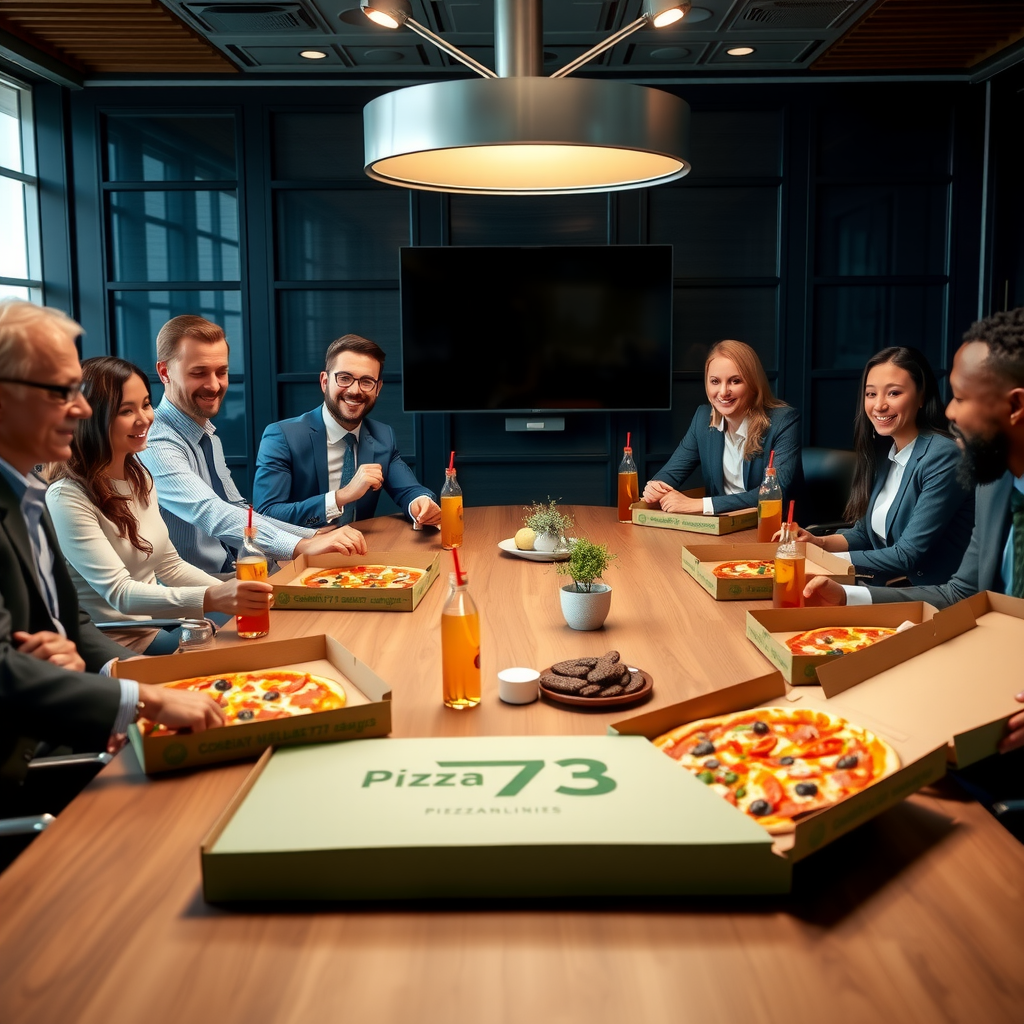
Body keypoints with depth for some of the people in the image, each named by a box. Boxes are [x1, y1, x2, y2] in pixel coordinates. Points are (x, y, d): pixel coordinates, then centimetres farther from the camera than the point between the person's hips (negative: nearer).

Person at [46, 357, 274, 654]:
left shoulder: (139, 476, 6)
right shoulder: (68, 497, -20)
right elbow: (119, 593, -26)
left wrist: (234, 594, -4)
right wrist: (212, 598, -40)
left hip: (159, 623, 7)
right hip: (117, 645, -7)